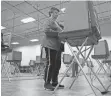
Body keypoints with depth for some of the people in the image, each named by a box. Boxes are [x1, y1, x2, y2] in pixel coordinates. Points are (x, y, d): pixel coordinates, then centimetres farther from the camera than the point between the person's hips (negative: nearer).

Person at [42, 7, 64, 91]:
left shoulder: (57, 23, 27)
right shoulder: (49, 20, 2)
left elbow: (59, 31, 25)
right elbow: (46, 30, -14)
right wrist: (57, 32, -17)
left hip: (57, 45, 8)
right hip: (50, 45, -8)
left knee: (57, 64, 5)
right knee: (51, 63, -10)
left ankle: (54, 82, 13)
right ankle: (47, 83, -3)